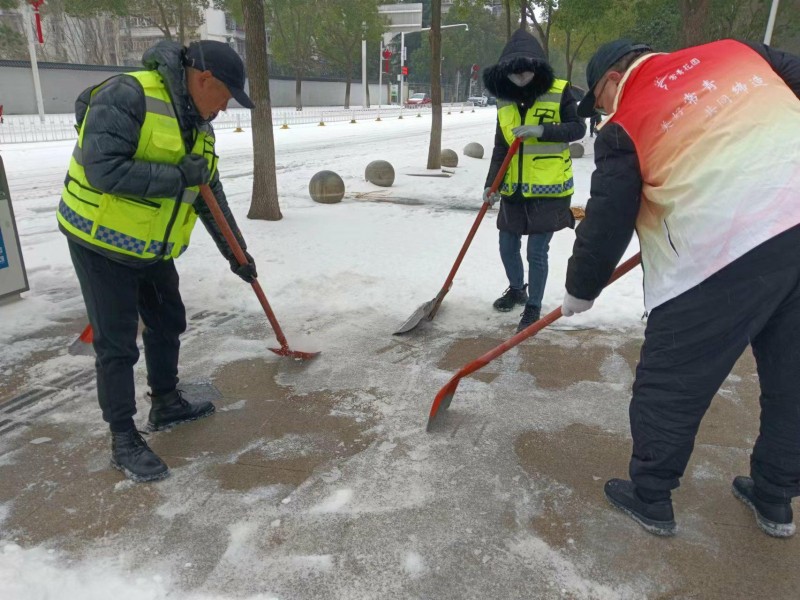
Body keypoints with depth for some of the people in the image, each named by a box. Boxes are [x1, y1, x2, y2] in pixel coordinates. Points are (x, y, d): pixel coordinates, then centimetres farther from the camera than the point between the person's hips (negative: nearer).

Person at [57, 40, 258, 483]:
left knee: (168, 323, 16)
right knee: (117, 344, -1)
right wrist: (176, 176, -25)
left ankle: (166, 404, 36)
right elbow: (102, 170, -30)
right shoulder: (127, 95, -21)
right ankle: (123, 440, 13)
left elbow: (211, 197, 12)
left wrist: (236, 254, 13)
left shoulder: (198, 127, 5)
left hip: (151, 247, 8)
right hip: (101, 242, -8)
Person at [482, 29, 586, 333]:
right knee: (507, 246, 14)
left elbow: (578, 128, -10)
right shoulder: (504, 101, 4)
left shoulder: (559, 92, -8)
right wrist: (491, 184, -9)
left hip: (548, 189, -5)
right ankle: (517, 289, 41)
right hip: (514, 190, 5)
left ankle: (533, 307, 17)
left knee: (536, 251, -3)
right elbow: (500, 148, 2)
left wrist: (543, 130, -25)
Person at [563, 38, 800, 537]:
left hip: (721, 254, -6)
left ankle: (650, 498, 26)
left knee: (669, 384, 10)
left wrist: (581, 291, 17)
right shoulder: (738, 52, 16)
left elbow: (607, 222, 3)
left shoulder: (626, 125, 2)